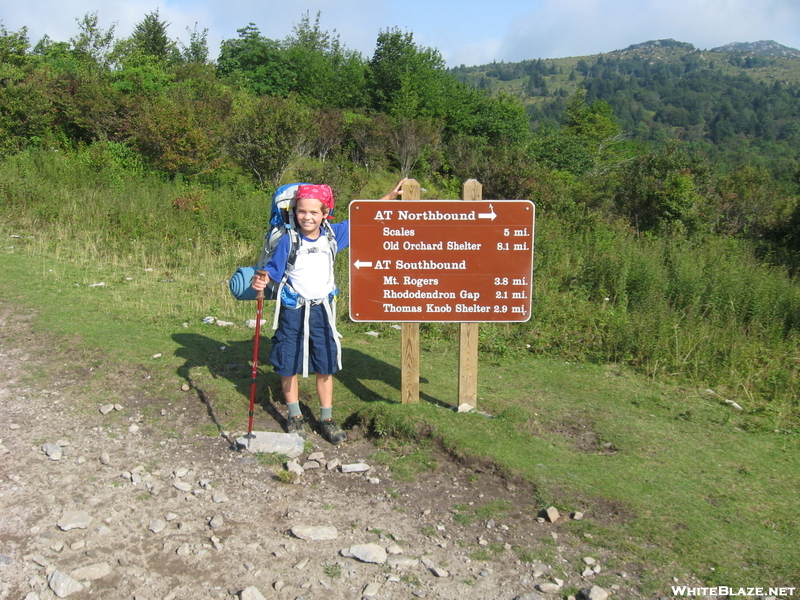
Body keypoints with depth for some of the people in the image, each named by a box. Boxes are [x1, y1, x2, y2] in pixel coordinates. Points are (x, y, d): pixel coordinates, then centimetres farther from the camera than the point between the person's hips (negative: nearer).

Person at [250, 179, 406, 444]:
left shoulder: (333, 235, 0)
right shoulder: (288, 241, -8)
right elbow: (273, 269, -6)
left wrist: (390, 196, 13)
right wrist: (261, 280, -30)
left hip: (321, 310, 2)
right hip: (293, 311, -2)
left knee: (325, 366, 8)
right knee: (288, 365, 7)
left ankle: (327, 419, 22)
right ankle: (295, 417, 27)